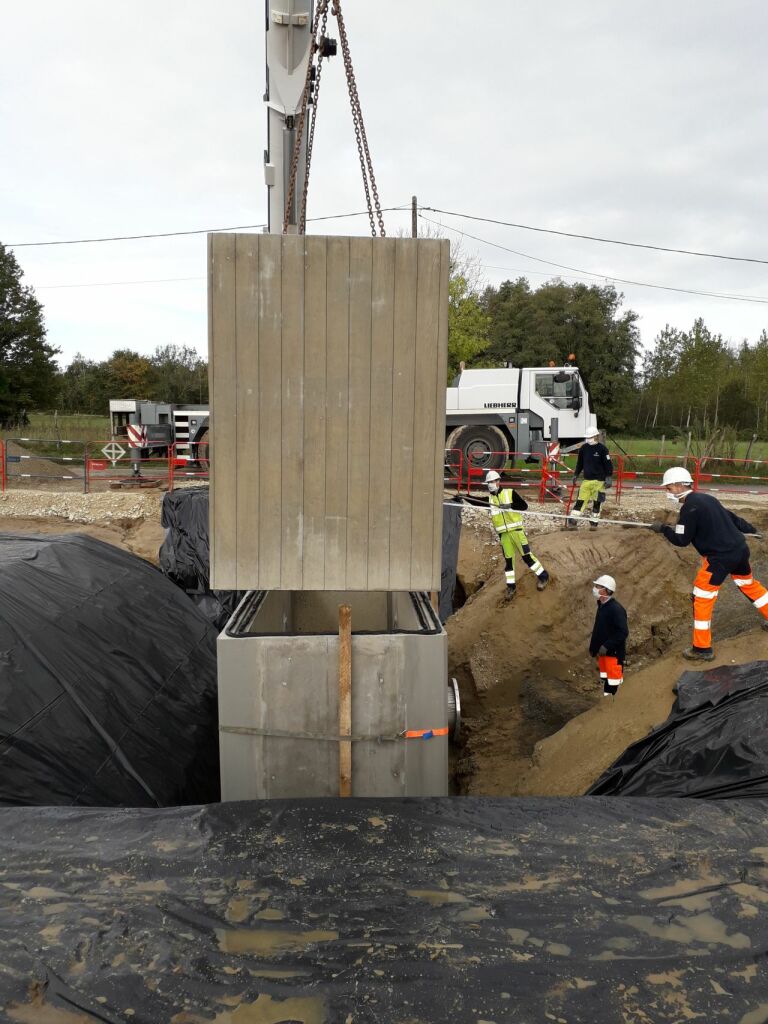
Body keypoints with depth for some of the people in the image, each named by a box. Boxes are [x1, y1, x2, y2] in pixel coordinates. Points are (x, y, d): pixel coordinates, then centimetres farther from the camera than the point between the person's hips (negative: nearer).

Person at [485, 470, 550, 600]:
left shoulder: (510, 493, -3)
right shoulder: (489, 498, 7)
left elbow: (524, 505, -6)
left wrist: (510, 506, -20)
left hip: (516, 530, -3)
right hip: (503, 534, 3)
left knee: (526, 555, -5)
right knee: (508, 560, 5)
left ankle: (543, 576, 11)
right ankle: (510, 586, 14)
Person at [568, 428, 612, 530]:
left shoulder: (602, 449, -8)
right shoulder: (583, 448, 5)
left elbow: (608, 464, -8)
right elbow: (579, 463, 17)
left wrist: (609, 478, -12)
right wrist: (575, 475, 16)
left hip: (599, 481, -3)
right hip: (586, 480, 3)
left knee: (597, 503, 4)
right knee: (580, 501, -1)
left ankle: (594, 523, 15)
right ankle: (572, 521, 1)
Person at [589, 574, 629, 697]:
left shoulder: (616, 609, -21)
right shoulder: (602, 606, 7)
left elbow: (623, 632, -25)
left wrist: (607, 646, -24)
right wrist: (594, 647, 15)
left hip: (614, 652, -9)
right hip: (603, 651, 9)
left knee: (613, 683, -1)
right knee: (605, 678, 18)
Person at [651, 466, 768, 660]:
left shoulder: (689, 507, -14)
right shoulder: (707, 498, 10)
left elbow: (682, 540, -12)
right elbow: (731, 516, 20)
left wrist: (663, 529, 1)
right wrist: (751, 529, 34)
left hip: (721, 557, -9)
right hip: (740, 549, 9)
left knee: (702, 598, 0)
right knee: (749, 584, 28)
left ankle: (702, 648, 6)